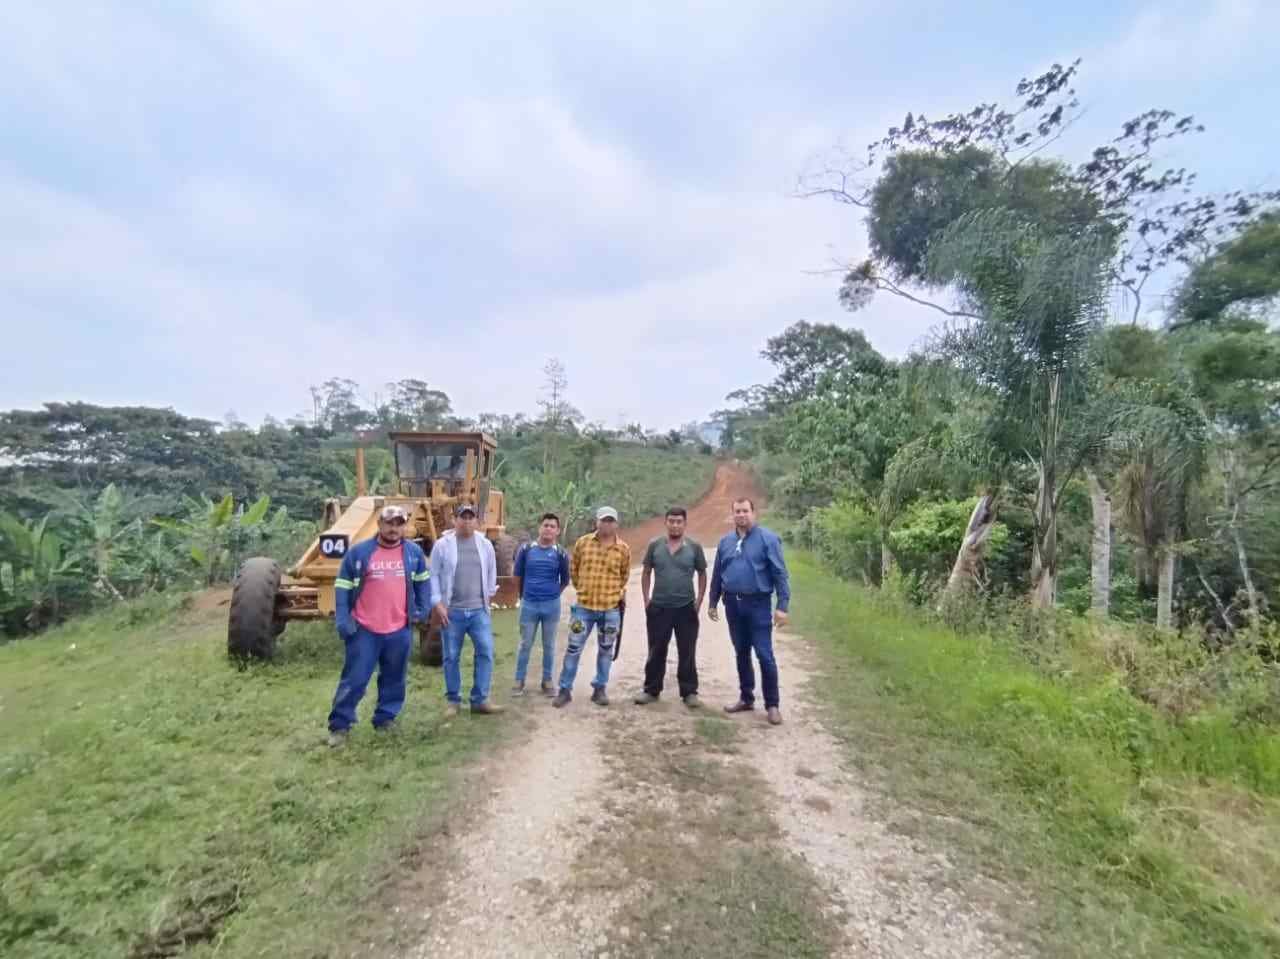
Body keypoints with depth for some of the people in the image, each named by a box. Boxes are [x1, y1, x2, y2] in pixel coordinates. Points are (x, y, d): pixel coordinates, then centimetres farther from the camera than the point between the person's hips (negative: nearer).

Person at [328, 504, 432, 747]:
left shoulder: (414, 552, 2)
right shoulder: (358, 552, -6)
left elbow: (423, 581, 15)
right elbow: (343, 587, -3)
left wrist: (421, 610, 7)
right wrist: (343, 622, -10)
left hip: (400, 630, 3)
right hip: (364, 630, -2)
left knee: (394, 678, 14)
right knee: (354, 679, 4)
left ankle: (385, 718, 30)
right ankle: (339, 725, 18)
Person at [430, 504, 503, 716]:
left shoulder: (485, 545, 6)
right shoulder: (442, 545, -3)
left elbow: (492, 572, 16)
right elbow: (434, 576, -2)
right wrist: (437, 603, -8)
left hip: (479, 610, 2)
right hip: (452, 611, -2)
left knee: (485, 653, -4)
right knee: (451, 657, 8)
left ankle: (480, 700, 7)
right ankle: (453, 700, 23)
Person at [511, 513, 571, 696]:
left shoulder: (560, 553, -3)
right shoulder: (526, 549, -2)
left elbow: (565, 580, 9)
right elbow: (517, 575, 9)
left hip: (552, 605, 0)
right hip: (529, 604, 0)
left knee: (549, 645, 10)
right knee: (525, 644, 9)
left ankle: (547, 680, 22)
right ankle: (519, 681, 21)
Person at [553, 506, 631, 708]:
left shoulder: (623, 549, -3)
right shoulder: (582, 543, -2)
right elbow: (573, 569, 11)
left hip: (611, 609, 0)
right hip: (584, 607, 0)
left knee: (605, 651, 12)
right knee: (574, 648, 4)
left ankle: (599, 689, 26)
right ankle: (565, 690, 17)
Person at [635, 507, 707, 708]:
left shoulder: (694, 547, -2)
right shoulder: (655, 545, 0)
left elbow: (702, 574, 7)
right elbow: (646, 573, 8)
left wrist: (699, 601, 0)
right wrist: (646, 599, 2)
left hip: (686, 608, -1)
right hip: (658, 608, 1)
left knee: (687, 653, 6)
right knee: (656, 652, 10)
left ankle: (689, 692, 17)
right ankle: (651, 690, 22)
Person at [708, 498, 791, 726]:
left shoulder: (768, 538, -8)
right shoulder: (725, 542, 7)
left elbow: (780, 574, -10)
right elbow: (717, 574, 14)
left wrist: (782, 606, -16)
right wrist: (713, 602, 15)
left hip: (758, 604, -5)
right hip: (732, 604, 5)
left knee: (765, 655, -2)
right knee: (741, 653, 15)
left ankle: (772, 705, 12)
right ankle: (746, 698, 28)